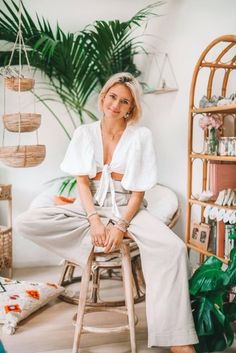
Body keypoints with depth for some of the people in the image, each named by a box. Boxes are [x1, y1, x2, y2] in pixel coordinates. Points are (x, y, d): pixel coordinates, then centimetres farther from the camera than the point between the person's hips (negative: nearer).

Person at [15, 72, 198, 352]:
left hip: (126, 208, -2)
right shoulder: (85, 133, 4)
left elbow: (138, 192, -5)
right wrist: (94, 220, -18)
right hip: (90, 206, 2)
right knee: (26, 223, -21)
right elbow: (82, 182, -2)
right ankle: (99, 240, -15)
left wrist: (121, 226, -20)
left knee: (173, 248, -30)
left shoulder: (141, 136, -2)